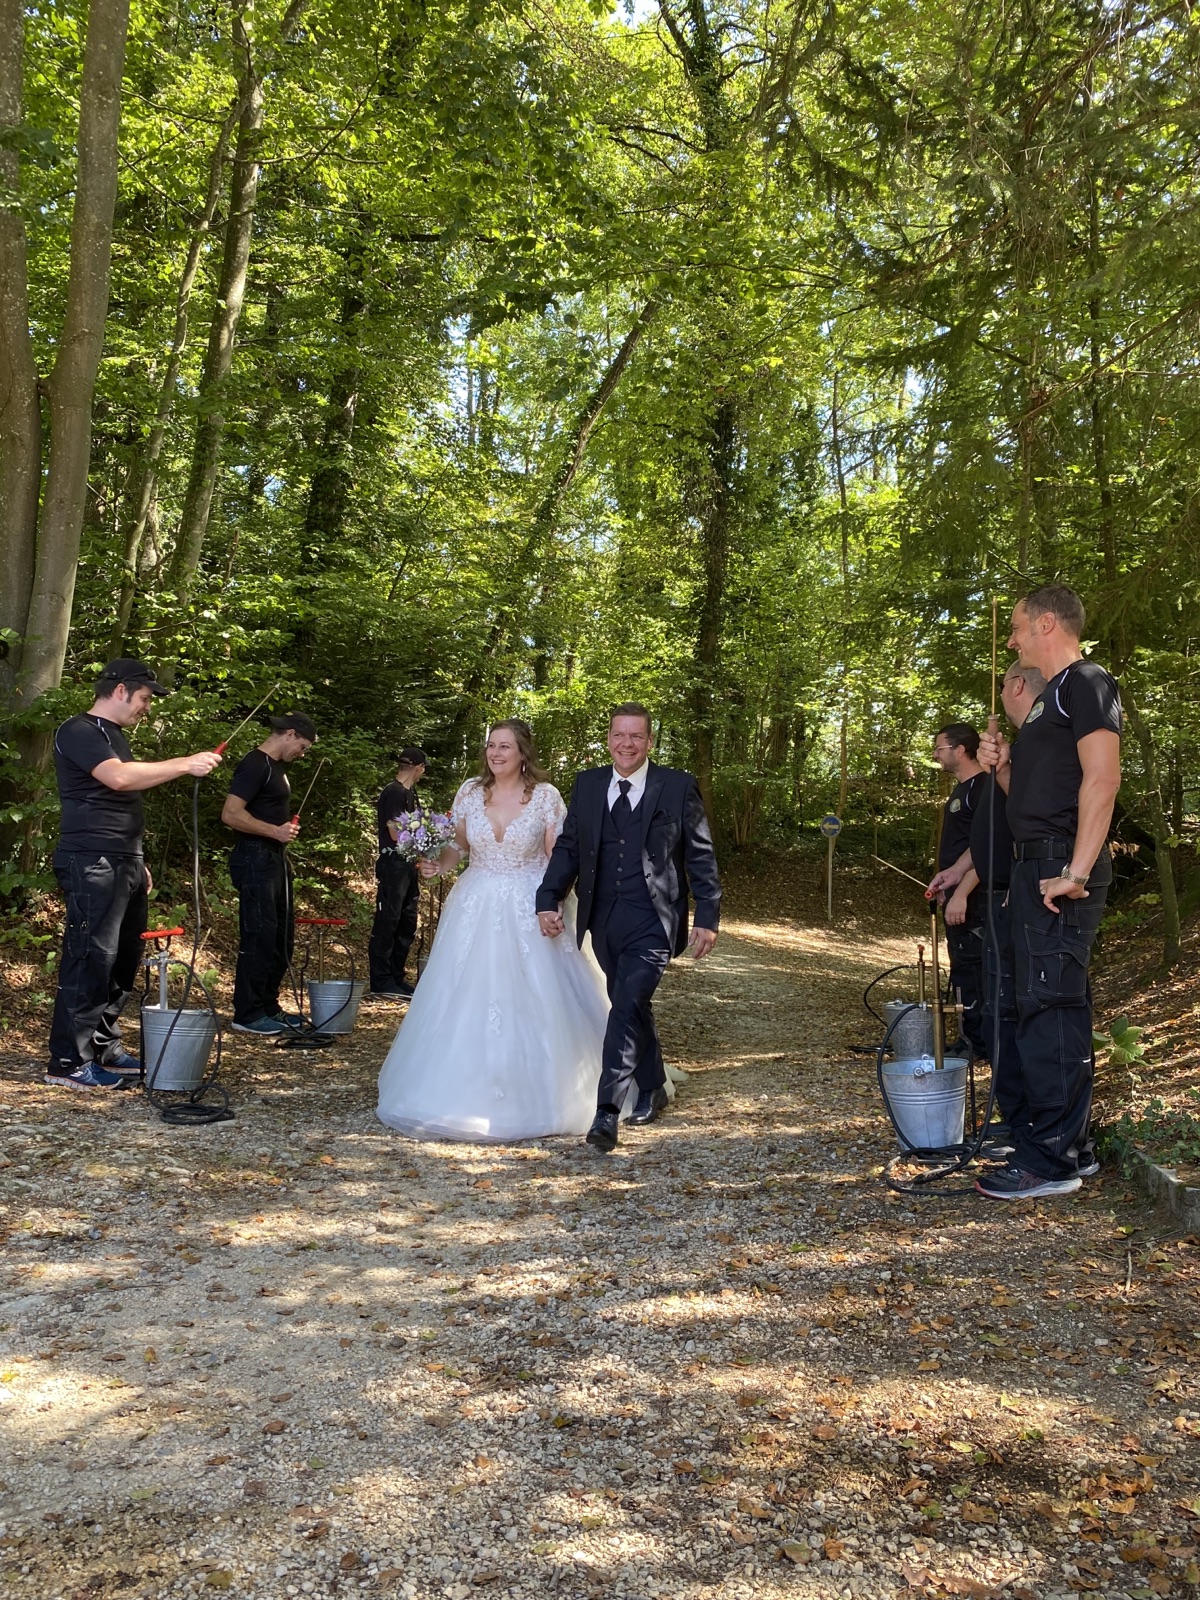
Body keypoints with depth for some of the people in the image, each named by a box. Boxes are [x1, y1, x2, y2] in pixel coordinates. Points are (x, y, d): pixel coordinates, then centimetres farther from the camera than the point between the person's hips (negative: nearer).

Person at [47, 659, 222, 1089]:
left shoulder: (113, 734, 22)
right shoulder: (79, 731, -7)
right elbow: (118, 777, -25)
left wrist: (137, 863, 22)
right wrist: (186, 764, -22)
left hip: (123, 864, 10)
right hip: (92, 864, -10)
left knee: (123, 960, 11)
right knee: (91, 959, -10)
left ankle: (104, 1048, 20)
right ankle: (69, 1062, -4)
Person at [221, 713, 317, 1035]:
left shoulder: (276, 767, 16)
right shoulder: (255, 765, -13)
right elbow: (231, 814, -22)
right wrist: (274, 831, -24)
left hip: (275, 859, 10)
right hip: (255, 860, -10)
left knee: (282, 937, 14)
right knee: (259, 937, -7)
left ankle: (268, 1006, 24)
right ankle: (247, 1014, 1)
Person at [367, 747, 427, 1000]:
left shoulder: (408, 793, 16)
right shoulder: (394, 792, -12)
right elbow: (396, 833, -17)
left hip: (407, 866, 9)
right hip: (393, 865, -9)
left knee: (406, 925, 13)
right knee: (387, 924, -4)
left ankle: (396, 979, 21)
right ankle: (381, 982, 1)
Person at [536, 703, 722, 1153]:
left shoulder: (679, 787, -2)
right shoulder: (587, 785, 7)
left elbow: (701, 857, -1)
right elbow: (568, 847, 9)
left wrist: (708, 918, -5)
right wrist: (548, 900, -3)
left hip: (653, 920, -4)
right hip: (604, 920, 5)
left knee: (627, 1007, -16)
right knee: (632, 1008, 17)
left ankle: (606, 1112, -14)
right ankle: (652, 1090, 35)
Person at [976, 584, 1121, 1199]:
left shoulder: (1086, 683, -7)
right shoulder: (1050, 699, 22)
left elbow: (1102, 778, -20)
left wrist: (1075, 871, -25)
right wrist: (1002, 764, 6)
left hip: (1059, 870, -10)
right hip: (1036, 867, 10)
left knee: (1049, 1005, -9)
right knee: (1057, 1006, 13)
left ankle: (1050, 1160, -2)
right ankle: (1069, 1145, 23)